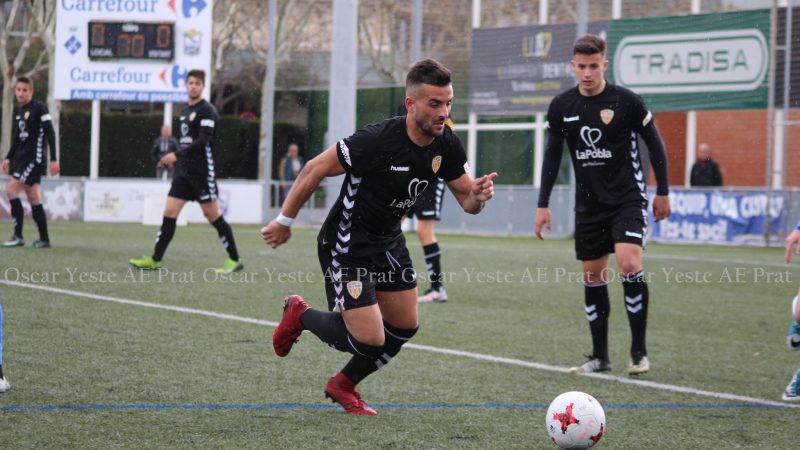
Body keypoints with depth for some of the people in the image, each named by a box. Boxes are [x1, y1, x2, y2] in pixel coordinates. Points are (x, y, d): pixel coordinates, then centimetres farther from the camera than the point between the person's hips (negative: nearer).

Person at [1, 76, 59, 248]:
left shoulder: (39, 108, -9)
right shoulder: (19, 111, 16)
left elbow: (50, 133, -13)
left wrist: (53, 159, -18)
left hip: (34, 157, -8)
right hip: (23, 158, 8)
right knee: (34, 200, 7)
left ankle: (18, 236, -14)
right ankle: (44, 239, 10)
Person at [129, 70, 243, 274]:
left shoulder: (206, 110, -8)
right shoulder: (185, 111, 16)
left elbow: (203, 140, -18)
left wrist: (176, 155, -22)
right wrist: (175, 160, 15)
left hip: (202, 171, -8)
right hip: (184, 171, 8)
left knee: (213, 215, -5)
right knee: (169, 213, 1)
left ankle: (234, 260, 2)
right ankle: (155, 260, 2)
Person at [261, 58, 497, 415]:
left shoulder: (447, 146, -9)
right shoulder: (377, 140, -29)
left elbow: (466, 199, 1)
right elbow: (315, 170, -19)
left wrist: (478, 195, -24)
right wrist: (284, 222, -11)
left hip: (388, 242, 8)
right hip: (346, 247, -7)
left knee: (404, 327, 12)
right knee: (370, 339, -12)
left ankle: (344, 386, 36)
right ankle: (300, 316, 17)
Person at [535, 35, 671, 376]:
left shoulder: (626, 102, -9)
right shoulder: (562, 106, 2)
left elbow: (654, 143, 1)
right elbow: (553, 154, 12)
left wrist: (662, 192, 2)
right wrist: (543, 204, 10)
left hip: (628, 199, -4)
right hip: (588, 203, 4)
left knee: (629, 264, -21)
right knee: (592, 276, 6)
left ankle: (639, 352, -9)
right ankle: (600, 357, 16)